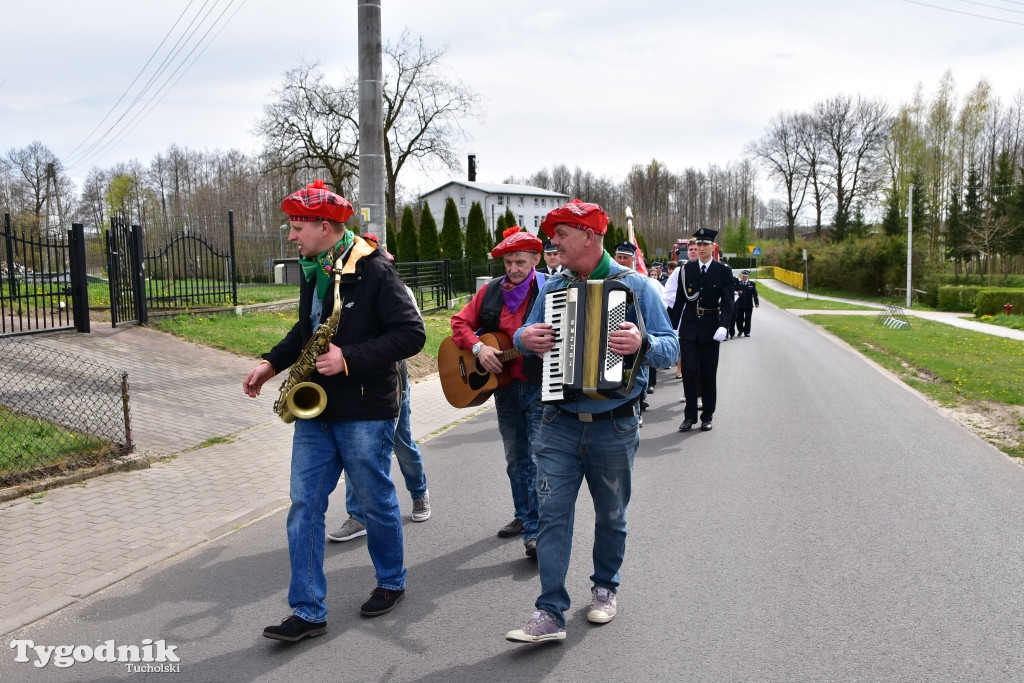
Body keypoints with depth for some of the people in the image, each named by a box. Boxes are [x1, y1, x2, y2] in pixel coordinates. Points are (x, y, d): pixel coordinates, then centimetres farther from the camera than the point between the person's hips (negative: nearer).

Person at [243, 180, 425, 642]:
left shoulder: (373, 271, -14)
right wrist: (271, 363, 10)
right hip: (315, 409, 7)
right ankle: (308, 612, 13)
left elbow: (412, 334, -19)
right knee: (304, 507, 5)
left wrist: (349, 358, -24)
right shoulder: (312, 272, 10)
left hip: (365, 412, -7)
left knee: (376, 501, 9)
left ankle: (391, 583, 33)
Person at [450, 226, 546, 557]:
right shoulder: (491, 291, 6)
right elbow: (460, 322, 7)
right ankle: (524, 515, 33)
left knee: (539, 458, -6)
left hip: (540, 384, -5)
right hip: (504, 384, 6)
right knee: (515, 458, 17)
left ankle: (536, 530, 1)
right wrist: (478, 347, -10)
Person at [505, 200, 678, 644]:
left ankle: (605, 588, 37)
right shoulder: (553, 289, 7)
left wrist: (643, 343, -31)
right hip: (560, 423, 3)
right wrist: (526, 338, -9)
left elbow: (670, 346, -9)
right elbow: (524, 335, 15)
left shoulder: (634, 285, -6)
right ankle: (550, 614, 3)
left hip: (614, 427, -2)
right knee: (552, 513, -3)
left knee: (611, 516, 15)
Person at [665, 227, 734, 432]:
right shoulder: (686, 269, 5)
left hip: (710, 328, -1)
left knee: (708, 373, 7)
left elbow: (727, 303, -6)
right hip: (689, 327, 1)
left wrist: (723, 326, -21)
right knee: (688, 369, -2)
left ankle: (707, 416, 18)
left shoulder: (723, 271, -1)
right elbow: (679, 300, 7)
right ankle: (690, 415, 8)